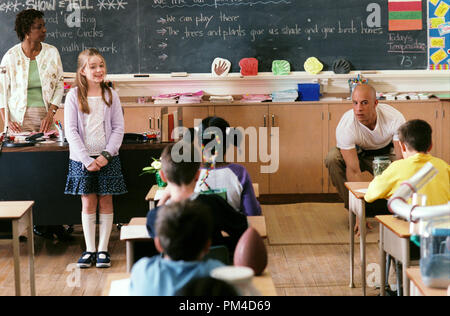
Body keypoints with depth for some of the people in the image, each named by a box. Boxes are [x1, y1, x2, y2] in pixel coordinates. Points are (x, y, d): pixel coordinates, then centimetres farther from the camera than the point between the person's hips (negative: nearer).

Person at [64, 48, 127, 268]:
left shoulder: (110, 95, 2)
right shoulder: (74, 96, -3)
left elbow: (118, 128, 1)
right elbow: (71, 131, -6)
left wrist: (106, 155, -11)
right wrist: (86, 159, -13)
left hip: (107, 158, 1)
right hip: (82, 158, -1)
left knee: (105, 202, 4)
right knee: (88, 204, 4)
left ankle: (103, 250, 12)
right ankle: (89, 250, 13)